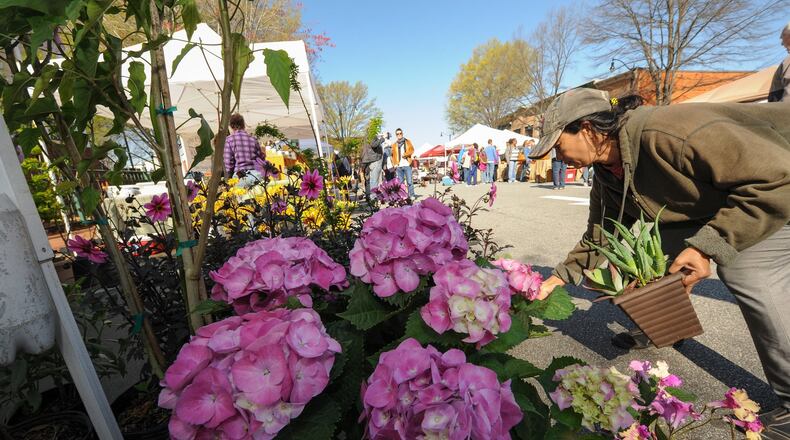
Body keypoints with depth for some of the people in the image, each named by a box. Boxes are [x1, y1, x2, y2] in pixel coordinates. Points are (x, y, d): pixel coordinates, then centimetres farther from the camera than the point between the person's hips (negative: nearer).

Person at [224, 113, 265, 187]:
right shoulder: (253, 139, 12)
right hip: (257, 174, 3)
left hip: (241, 176, -3)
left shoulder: (229, 139, 3)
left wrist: (229, 179, 9)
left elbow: (228, 163, 0)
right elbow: (262, 158, 13)